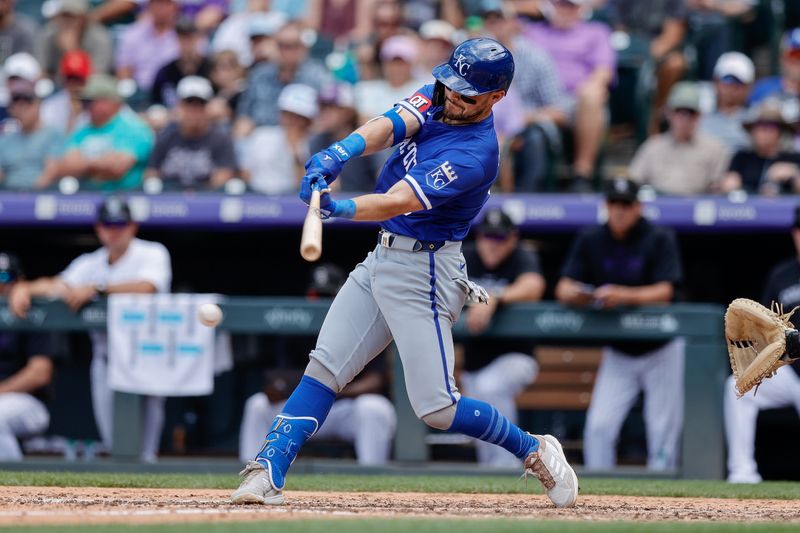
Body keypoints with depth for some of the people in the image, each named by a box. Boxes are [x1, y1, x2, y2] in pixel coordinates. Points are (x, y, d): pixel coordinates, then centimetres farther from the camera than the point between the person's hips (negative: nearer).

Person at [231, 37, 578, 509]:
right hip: (381, 258, 8)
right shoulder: (436, 99, 3)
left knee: (437, 408, -8)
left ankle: (535, 451, 12)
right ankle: (268, 474, -2)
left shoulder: (475, 155, -22)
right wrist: (341, 151, -36)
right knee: (324, 369, 1)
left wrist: (340, 209, -49)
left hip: (423, 274, -8)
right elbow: (389, 127, -15)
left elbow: (398, 203, -33)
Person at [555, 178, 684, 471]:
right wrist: (577, 295, -30)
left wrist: (623, 296, -39)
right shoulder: (590, 241, -1)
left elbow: (664, 292, -23)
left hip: (660, 350, -3)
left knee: (663, 431, -2)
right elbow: (563, 289, -6)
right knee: (599, 426, -8)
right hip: (617, 353, 3)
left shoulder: (659, 240, -12)